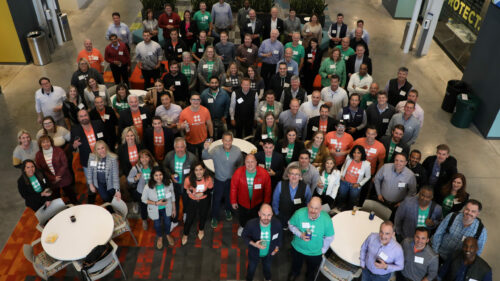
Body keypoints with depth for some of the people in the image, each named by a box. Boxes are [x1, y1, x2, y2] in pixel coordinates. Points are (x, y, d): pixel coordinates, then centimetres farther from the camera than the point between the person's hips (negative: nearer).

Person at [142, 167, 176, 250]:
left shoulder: (169, 183, -24)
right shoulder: (148, 187, -30)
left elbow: (172, 197, -9)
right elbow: (144, 199, -16)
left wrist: (174, 209, 0)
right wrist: (156, 203, -27)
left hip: (166, 208, 1)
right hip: (155, 210, -1)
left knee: (167, 222, 25)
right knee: (157, 224, 24)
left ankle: (167, 234, 60)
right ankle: (160, 237, 57)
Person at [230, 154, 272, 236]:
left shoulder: (264, 173, -22)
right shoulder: (238, 172, -21)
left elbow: (267, 190, -10)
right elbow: (233, 188, -10)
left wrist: (266, 203, -4)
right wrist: (233, 201, -4)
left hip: (257, 203, -1)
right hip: (242, 202, 1)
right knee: (243, 217, 28)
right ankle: (242, 227, 61)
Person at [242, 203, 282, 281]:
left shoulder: (277, 224, -32)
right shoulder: (251, 224, -38)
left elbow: (280, 236, -9)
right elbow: (244, 235, -18)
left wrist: (277, 247, 3)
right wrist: (254, 244, -34)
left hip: (269, 253, 2)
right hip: (254, 252, -2)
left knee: (267, 267, 34)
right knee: (251, 268, 29)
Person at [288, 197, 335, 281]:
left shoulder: (326, 219, -30)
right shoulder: (299, 213, -30)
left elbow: (329, 237, -14)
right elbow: (291, 224, -11)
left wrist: (323, 250, -7)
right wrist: (300, 234, -27)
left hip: (315, 253, 0)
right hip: (298, 248, 1)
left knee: (312, 269, 30)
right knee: (296, 264, 33)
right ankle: (294, 273, 68)